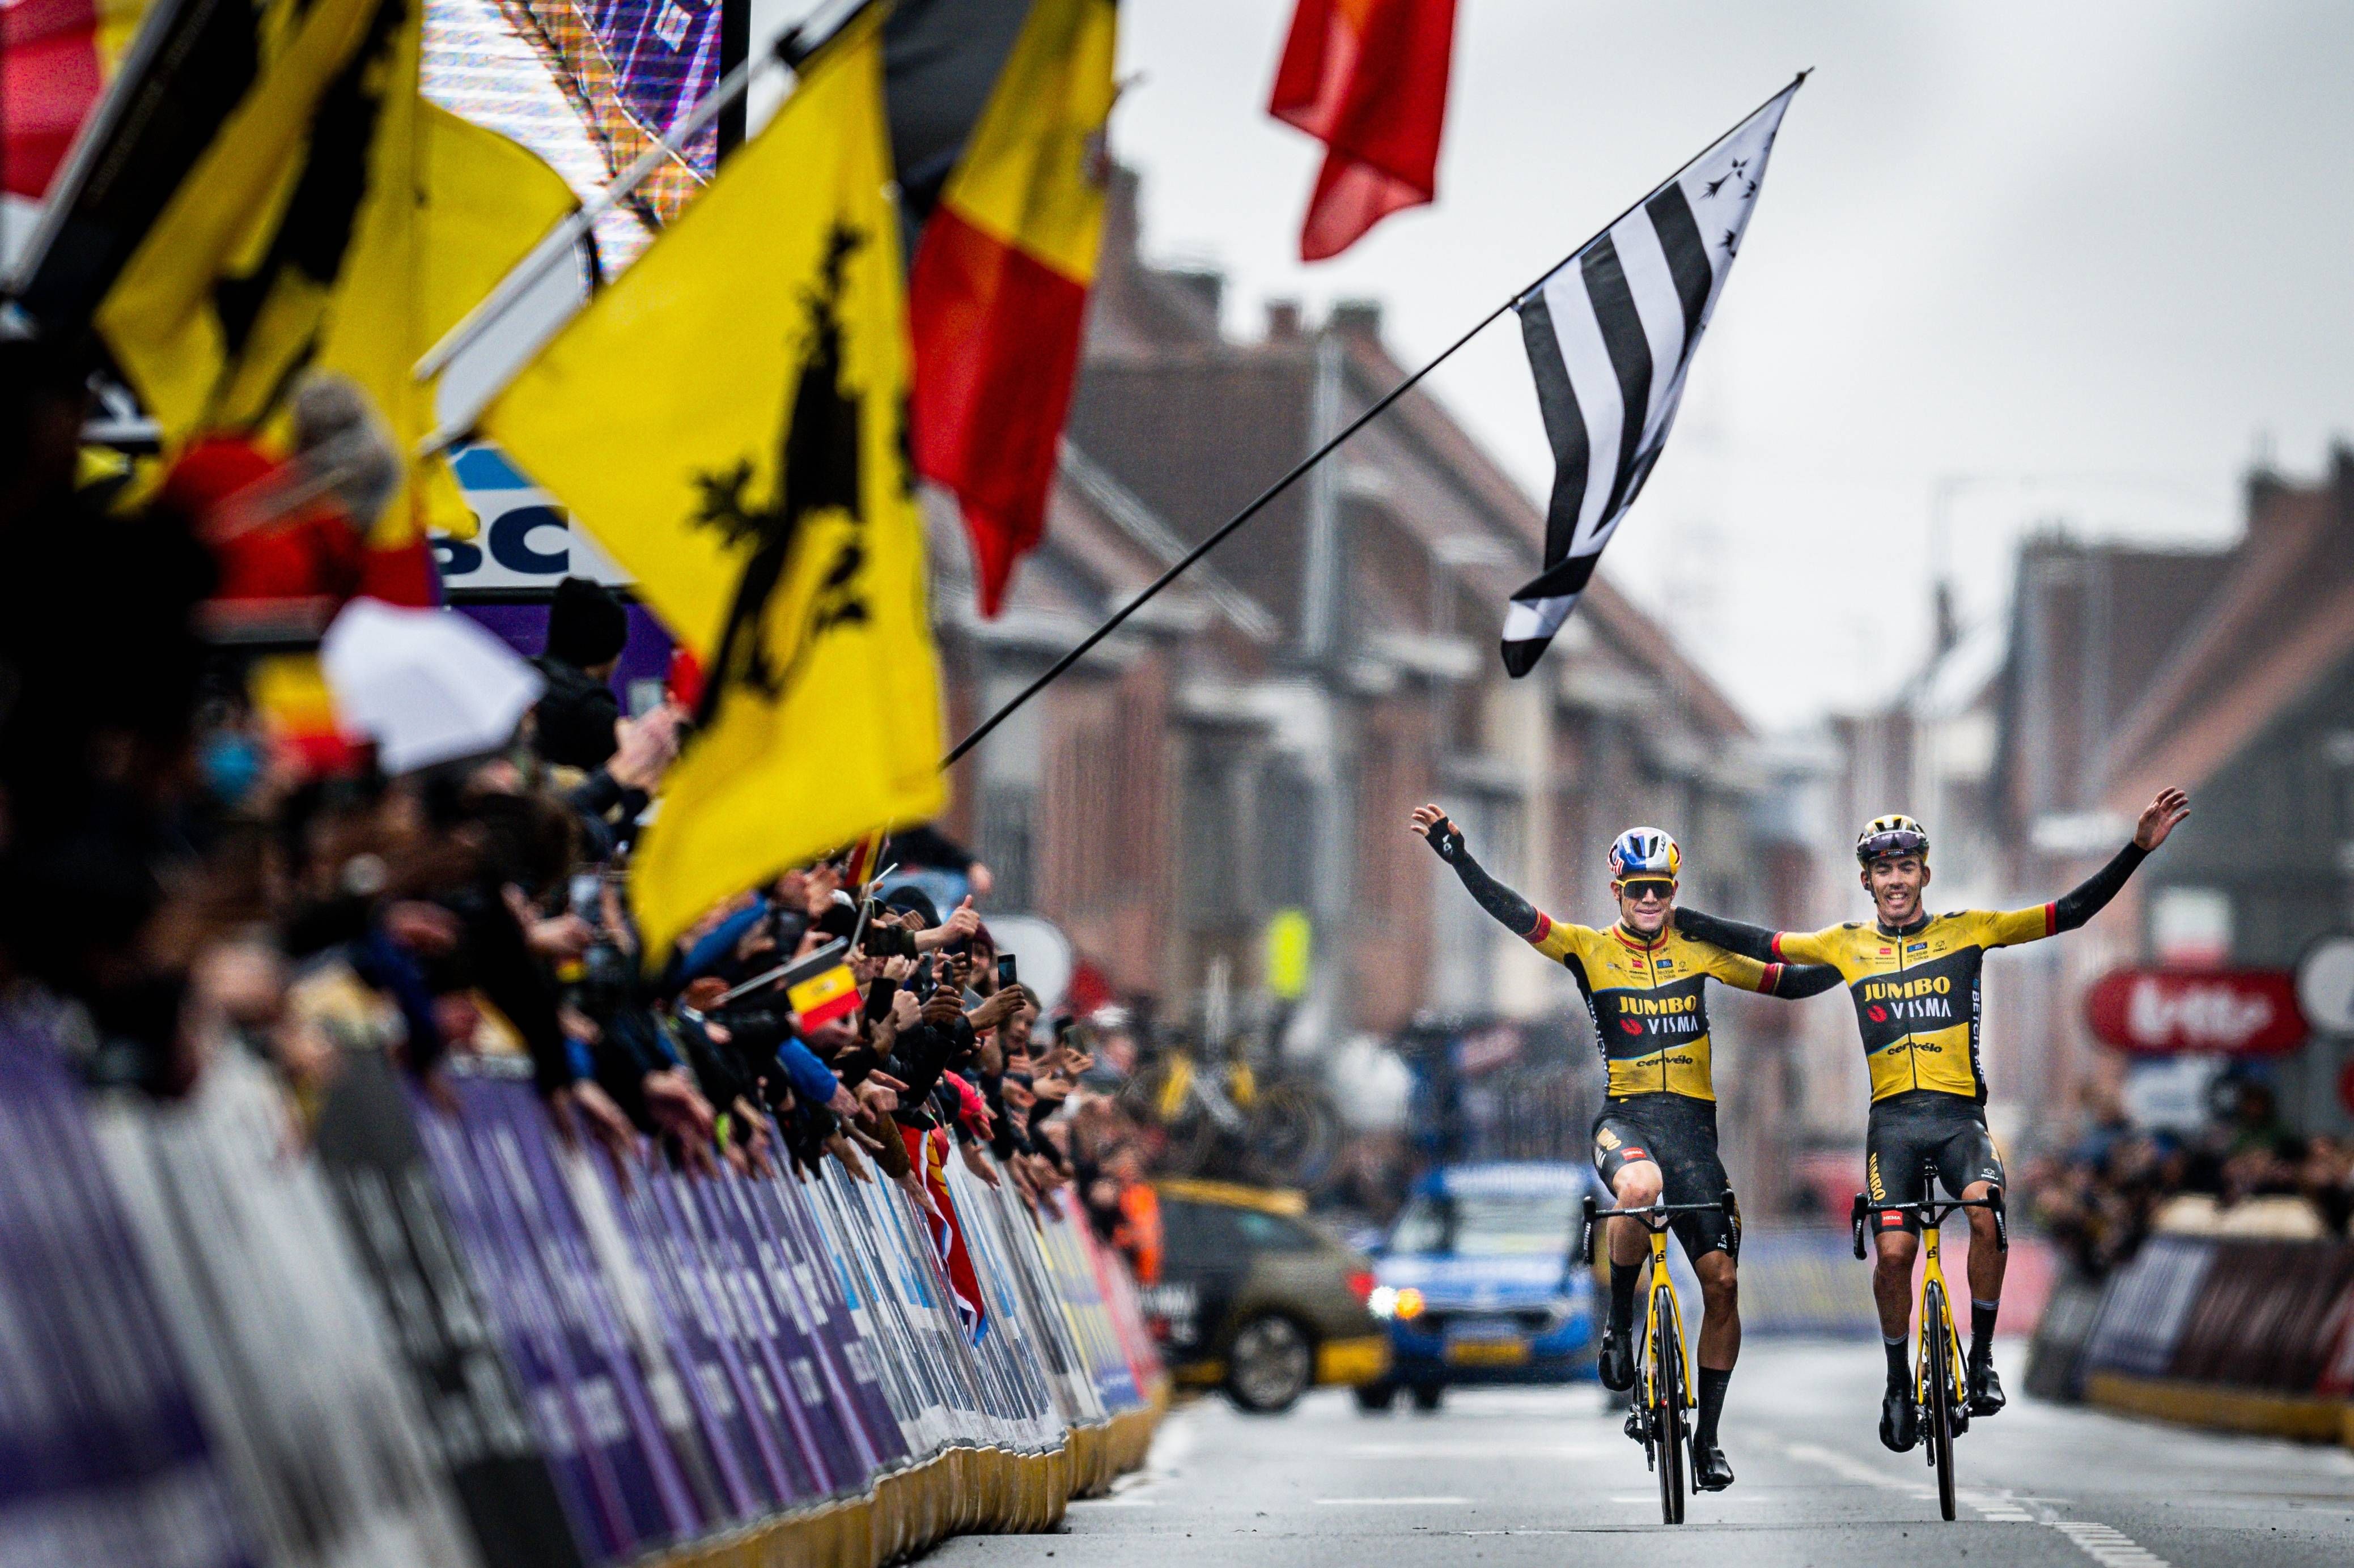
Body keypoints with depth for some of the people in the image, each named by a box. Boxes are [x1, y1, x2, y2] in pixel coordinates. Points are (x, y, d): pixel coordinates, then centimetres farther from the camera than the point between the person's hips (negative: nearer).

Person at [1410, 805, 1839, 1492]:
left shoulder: (1698, 951, 9)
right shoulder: (1591, 949, 2)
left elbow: (1786, 982, 15)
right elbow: (1514, 913, -9)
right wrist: (1454, 853, -21)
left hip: (1692, 1122, 3)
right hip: (1625, 1115, -3)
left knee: (1722, 1283, -1)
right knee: (1641, 1186, -40)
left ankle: (1707, 1436, 14)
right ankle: (1620, 1324, -14)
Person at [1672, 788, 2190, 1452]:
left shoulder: (1967, 931, 6)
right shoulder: (1847, 946, 11)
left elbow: (2069, 913, 3)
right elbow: (1760, 946, 18)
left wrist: (2138, 849, -5)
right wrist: (1678, 918, 16)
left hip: (1959, 1113, -1)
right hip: (1893, 1118, 1)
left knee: (1985, 1210, -29)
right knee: (1893, 1251, -16)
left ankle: (1982, 1361, -13)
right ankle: (1899, 1383, 8)